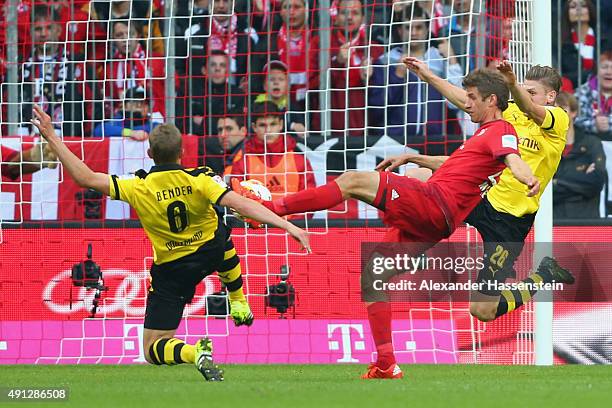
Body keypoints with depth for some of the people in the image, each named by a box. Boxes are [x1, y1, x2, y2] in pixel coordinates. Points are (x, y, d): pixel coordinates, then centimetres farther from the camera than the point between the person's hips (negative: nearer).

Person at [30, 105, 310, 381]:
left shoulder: (138, 189, -22)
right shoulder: (199, 181, -22)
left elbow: (85, 178, -19)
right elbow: (241, 205, -30)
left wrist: (51, 137, -14)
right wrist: (288, 225, -31)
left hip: (171, 270, -2)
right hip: (211, 253, 2)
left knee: (152, 350, 4)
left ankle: (193, 353, -30)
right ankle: (239, 305, 44)